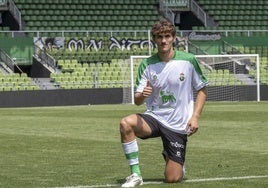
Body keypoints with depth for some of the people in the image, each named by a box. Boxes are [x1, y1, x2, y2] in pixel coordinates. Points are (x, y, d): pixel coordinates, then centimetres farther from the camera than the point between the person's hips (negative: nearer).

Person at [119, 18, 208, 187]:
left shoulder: (188, 60, -6)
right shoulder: (147, 65, -3)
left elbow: (202, 89, 4)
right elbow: (137, 100, -4)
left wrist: (195, 116, -8)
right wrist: (141, 96, -29)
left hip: (178, 125, -1)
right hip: (154, 117, 1)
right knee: (126, 123, -32)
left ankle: (169, 156, 32)